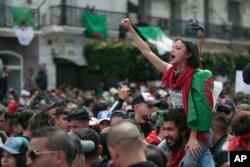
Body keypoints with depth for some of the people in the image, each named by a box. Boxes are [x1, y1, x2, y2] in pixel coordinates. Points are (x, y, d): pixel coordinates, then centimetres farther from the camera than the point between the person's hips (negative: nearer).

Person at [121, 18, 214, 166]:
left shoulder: (198, 76, -17)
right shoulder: (171, 73, 1)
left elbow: (198, 108, -20)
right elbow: (147, 51, 6)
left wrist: (193, 138, -24)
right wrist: (131, 29, 6)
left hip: (198, 132, -7)